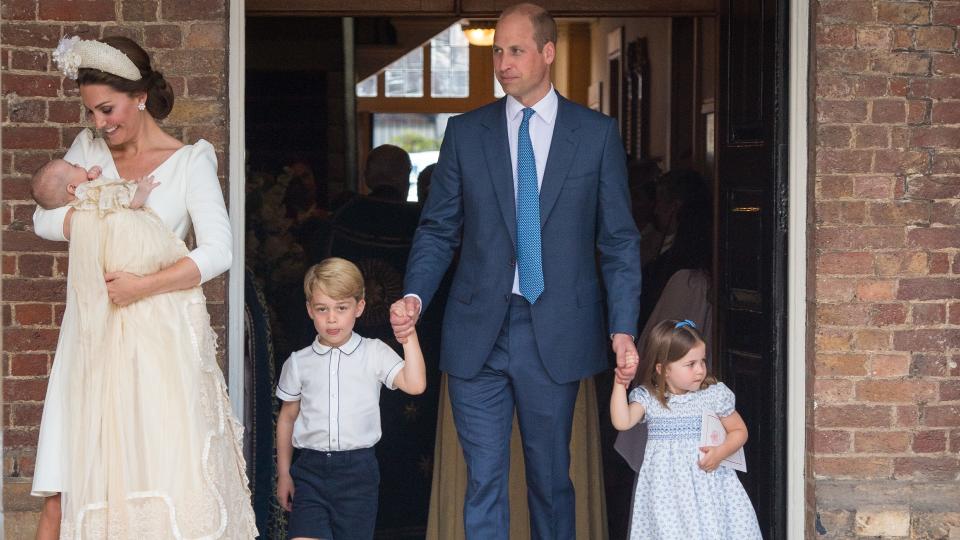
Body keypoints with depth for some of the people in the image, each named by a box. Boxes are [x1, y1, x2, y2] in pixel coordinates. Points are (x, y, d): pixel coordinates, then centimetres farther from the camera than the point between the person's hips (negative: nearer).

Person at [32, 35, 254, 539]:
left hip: (159, 335, -3)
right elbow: (45, 219, 4)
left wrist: (144, 285, -22)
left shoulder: (191, 160, -3)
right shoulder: (88, 148, 10)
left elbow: (217, 252, -12)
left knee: (164, 472, -4)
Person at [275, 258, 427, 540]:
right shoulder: (299, 362, 6)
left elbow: (415, 385, -14)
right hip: (311, 468, 1)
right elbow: (287, 417, 15)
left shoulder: (374, 354, 1)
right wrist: (283, 473, 14)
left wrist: (408, 334, -19)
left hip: (358, 467, 0)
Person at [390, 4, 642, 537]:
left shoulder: (597, 133, 4)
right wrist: (414, 297, -9)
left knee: (551, 477, 9)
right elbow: (438, 229, 9)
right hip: (478, 333, 1)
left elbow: (620, 240, 3)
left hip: (556, 333, -1)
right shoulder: (465, 132, 7)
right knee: (483, 479, 0)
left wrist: (623, 329, -5)